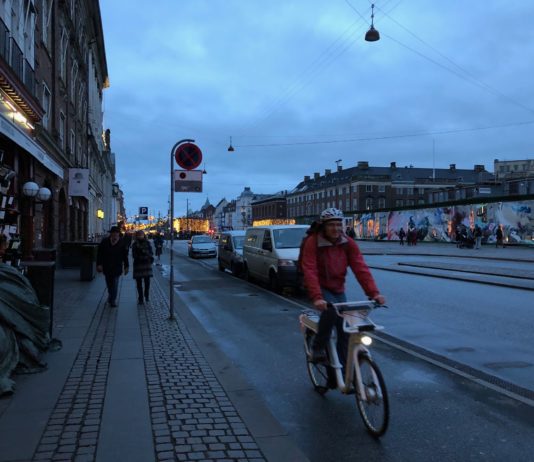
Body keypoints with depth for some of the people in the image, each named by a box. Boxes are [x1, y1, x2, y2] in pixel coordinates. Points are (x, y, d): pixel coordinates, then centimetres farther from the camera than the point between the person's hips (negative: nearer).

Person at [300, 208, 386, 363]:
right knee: (331, 309, -33)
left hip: (338, 290, 4)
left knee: (345, 329, 0)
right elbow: (310, 272, -28)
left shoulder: (348, 243, -9)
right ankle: (318, 349, -14)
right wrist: (317, 297, -41)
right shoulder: (313, 242, -20)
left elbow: (361, 268, -16)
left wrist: (374, 292, -28)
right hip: (320, 287, -4)